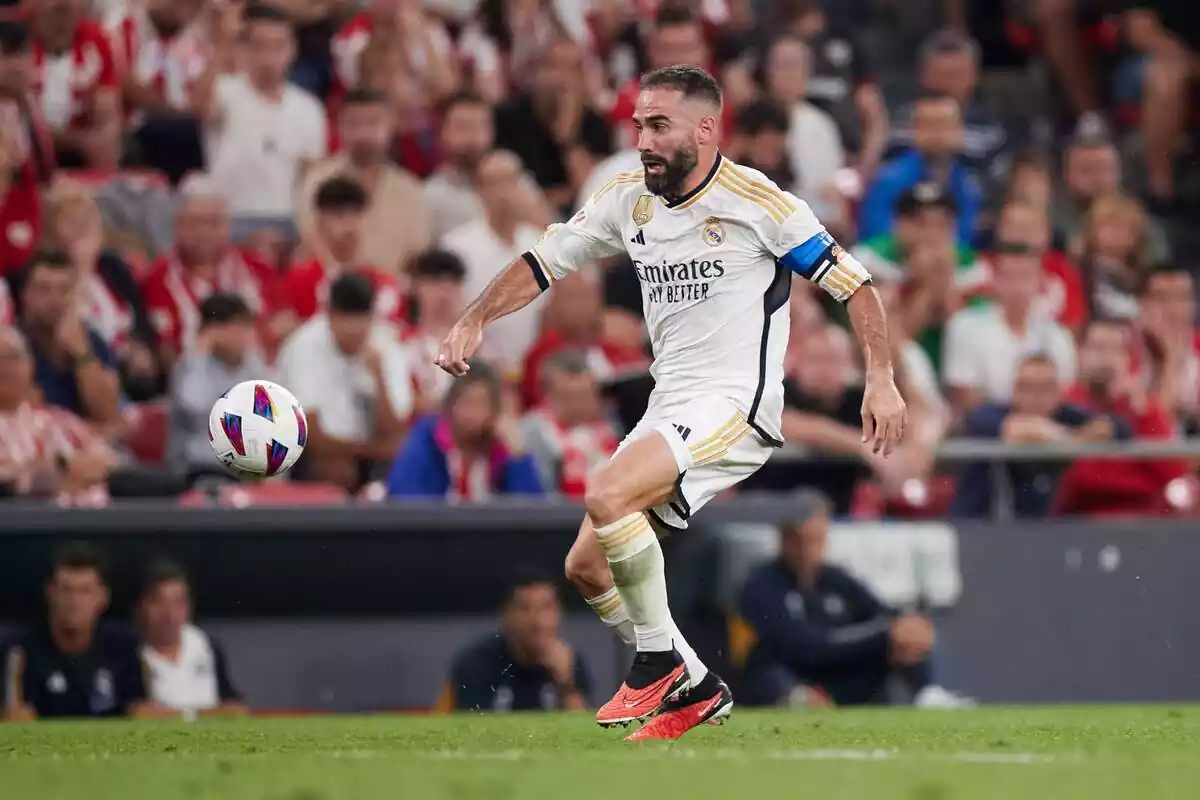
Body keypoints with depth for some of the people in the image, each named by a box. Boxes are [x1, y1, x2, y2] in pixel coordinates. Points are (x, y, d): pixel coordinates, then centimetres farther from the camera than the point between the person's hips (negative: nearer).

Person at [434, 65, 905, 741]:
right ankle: (696, 690, 16)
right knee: (585, 567, 3)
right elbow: (543, 263, 15)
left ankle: (661, 664, -13)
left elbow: (851, 282, -6)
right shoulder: (628, 200, 7)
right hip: (670, 408, 8)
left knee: (607, 497, -28)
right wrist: (475, 320, 0)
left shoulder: (755, 200, -10)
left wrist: (882, 379, -13)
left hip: (736, 405, -8)